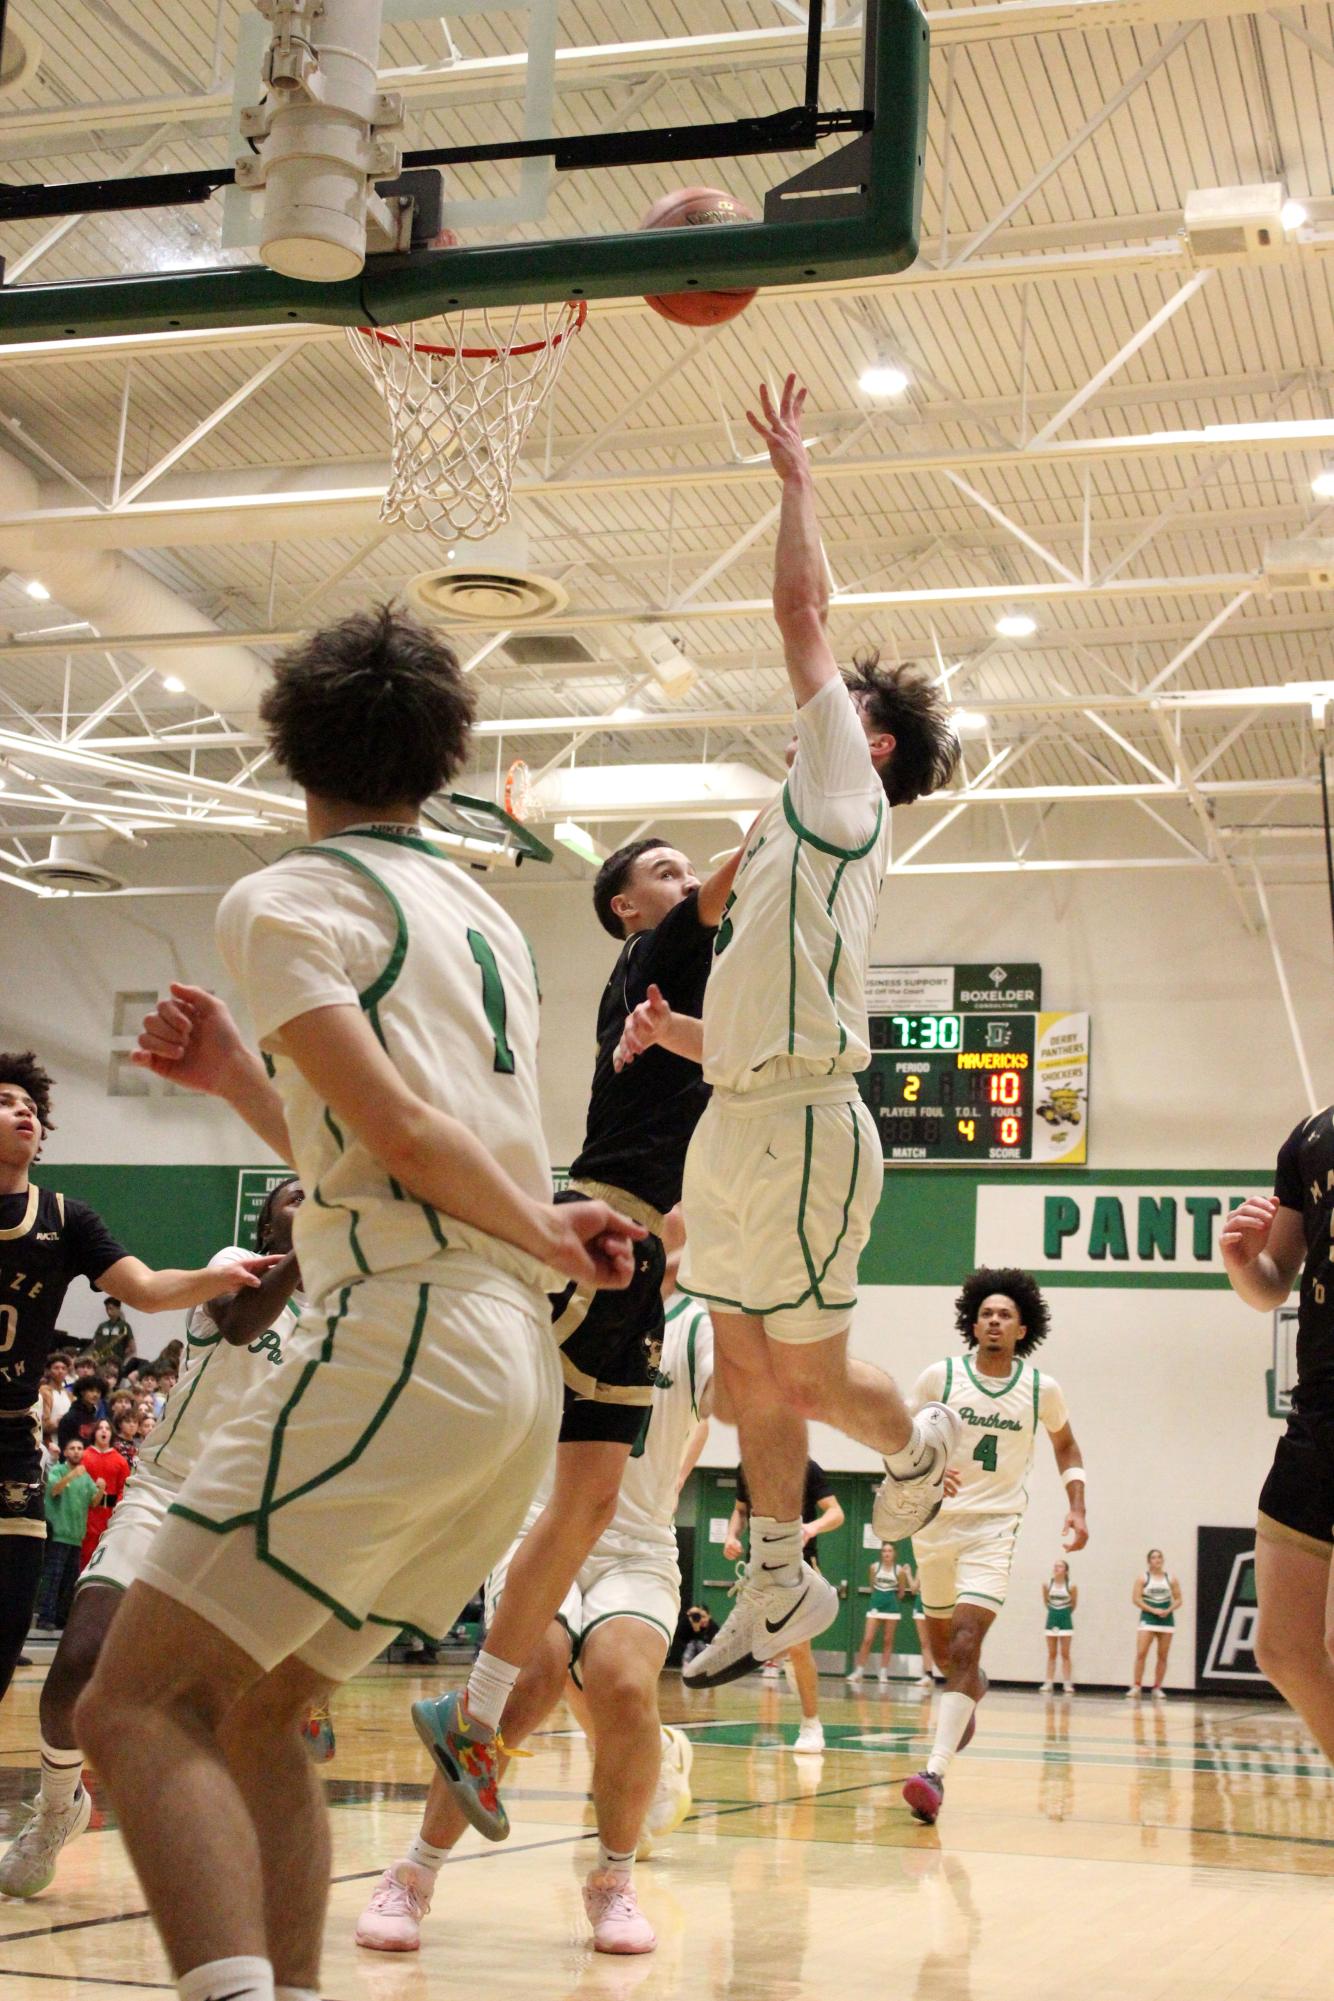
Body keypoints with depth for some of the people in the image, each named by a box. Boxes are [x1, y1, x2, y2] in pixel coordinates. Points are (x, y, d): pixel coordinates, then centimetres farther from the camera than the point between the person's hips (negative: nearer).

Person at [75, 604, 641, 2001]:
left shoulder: (282, 899, -1)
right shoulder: (483, 919, 23)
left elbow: (404, 1134, -13)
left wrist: (549, 1237, 1)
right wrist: (233, 1076, 22)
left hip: (399, 1343, -8)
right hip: (520, 1371, 9)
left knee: (139, 1705, -11)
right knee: (253, 1712, 16)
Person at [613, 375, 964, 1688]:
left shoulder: (845, 796, 0)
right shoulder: (794, 838, 23)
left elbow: (800, 610, -4)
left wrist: (794, 479, 6)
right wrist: (675, 1029, 9)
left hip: (800, 1126, -9)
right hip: (738, 1123, 9)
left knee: (809, 1379, 0)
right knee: (747, 1372, 11)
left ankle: (917, 1442, 31)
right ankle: (776, 1588, 21)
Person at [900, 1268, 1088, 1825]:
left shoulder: (1041, 1388, -1)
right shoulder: (940, 1376, -5)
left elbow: (1065, 1446, 17)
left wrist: (1077, 1507, 4)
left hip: (994, 1528, -2)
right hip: (936, 1521, 2)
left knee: (965, 1643, -19)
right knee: (940, 1641, 18)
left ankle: (935, 1773, -25)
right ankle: (971, 1691, 54)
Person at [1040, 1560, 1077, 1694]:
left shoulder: (1071, 1586, -11)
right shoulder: (1047, 1584, -4)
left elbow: (1074, 1603, 1)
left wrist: (1065, 1613, 8)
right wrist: (1053, 1611, 9)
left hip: (1065, 1620, -2)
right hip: (1052, 1619, 2)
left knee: (1065, 1654, 1)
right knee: (1051, 1654, 6)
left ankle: (1067, 1684, 4)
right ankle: (1049, 1684, 6)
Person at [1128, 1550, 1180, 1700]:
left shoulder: (1171, 1579, 7)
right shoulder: (1143, 1578, 0)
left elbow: (1178, 1600, 7)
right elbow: (1136, 1599, -7)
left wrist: (1168, 1610, -12)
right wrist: (1153, 1610, -16)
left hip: (1166, 1619, 3)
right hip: (1148, 1619, -2)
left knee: (1163, 1656, 3)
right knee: (1141, 1653, -12)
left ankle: (1157, 1688, 12)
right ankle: (1136, 1686, -9)